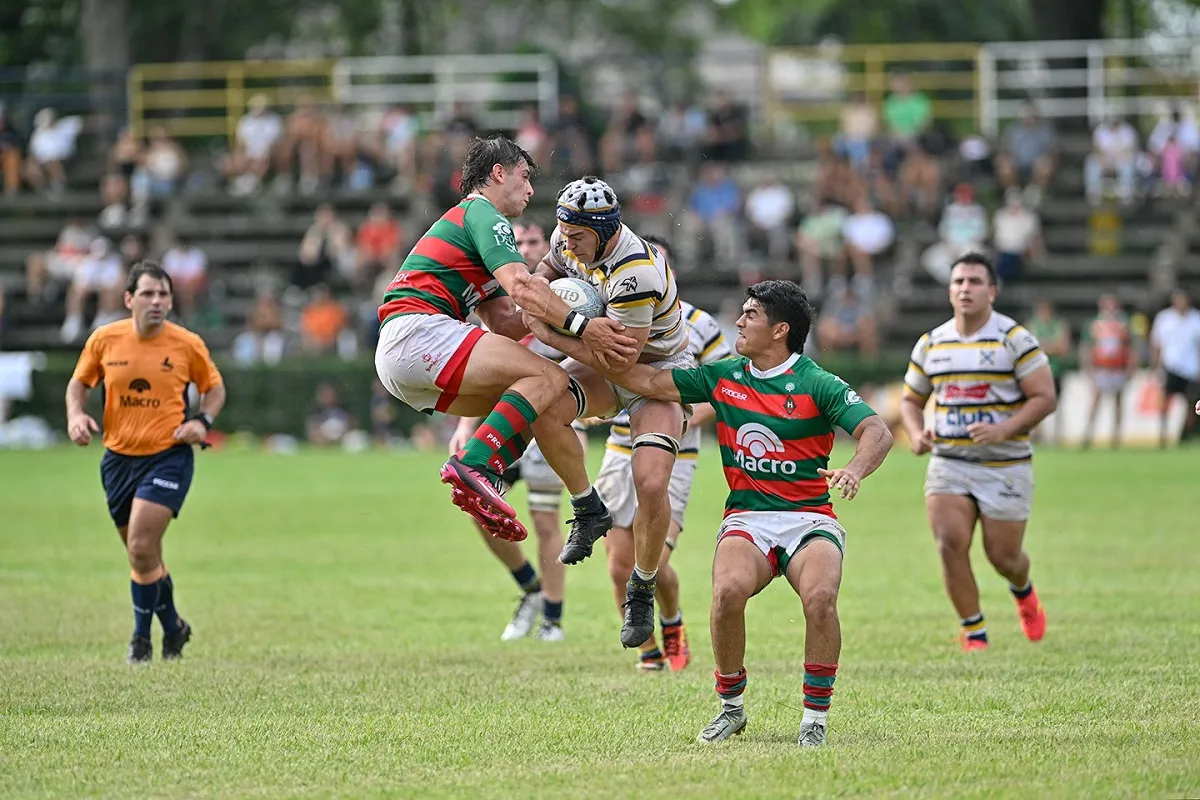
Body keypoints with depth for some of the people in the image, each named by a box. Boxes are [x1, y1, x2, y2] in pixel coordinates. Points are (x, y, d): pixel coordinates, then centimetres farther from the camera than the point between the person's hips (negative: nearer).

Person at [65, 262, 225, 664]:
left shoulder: (188, 344, -7)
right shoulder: (104, 339, -2)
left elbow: (214, 387, 9)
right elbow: (79, 382, 12)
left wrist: (202, 420, -10)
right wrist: (75, 415, -7)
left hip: (168, 455, -3)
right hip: (118, 457, 3)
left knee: (142, 549, -16)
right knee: (145, 555, 12)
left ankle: (142, 638, 0)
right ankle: (173, 627, 35)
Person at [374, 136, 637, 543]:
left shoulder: (472, 217, 31)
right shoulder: (482, 213, 0)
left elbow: (504, 322, 23)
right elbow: (520, 286, -17)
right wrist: (581, 326, -18)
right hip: (418, 330, -10)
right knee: (550, 378, -18)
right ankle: (472, 467, -31)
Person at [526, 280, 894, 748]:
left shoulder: (817, 385, -5)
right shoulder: (723, 377, 9)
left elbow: (877, 432, -14)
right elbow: (647, 381, 12)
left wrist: (855, 470, -38)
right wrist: (561, 341, 10)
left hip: (809, 519, -3)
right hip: (746, 519, 3)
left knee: (820, 596, -33)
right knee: (729, 590, -30)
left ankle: (816, 718, -15)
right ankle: (731, 707, -9)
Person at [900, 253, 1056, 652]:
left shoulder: (1015, 339, -7)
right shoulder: (931, 344, 6)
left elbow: (1044, 397, -11)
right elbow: (911, 399, 17)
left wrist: (1002, 430, -24)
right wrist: (916, 433, -5)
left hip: (1005, 466, -3)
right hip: (948, 464, 3)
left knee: (1003, 556, 3)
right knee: (950, 543, -16)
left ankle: (1023, 591, 41)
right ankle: (974, 632, -3)